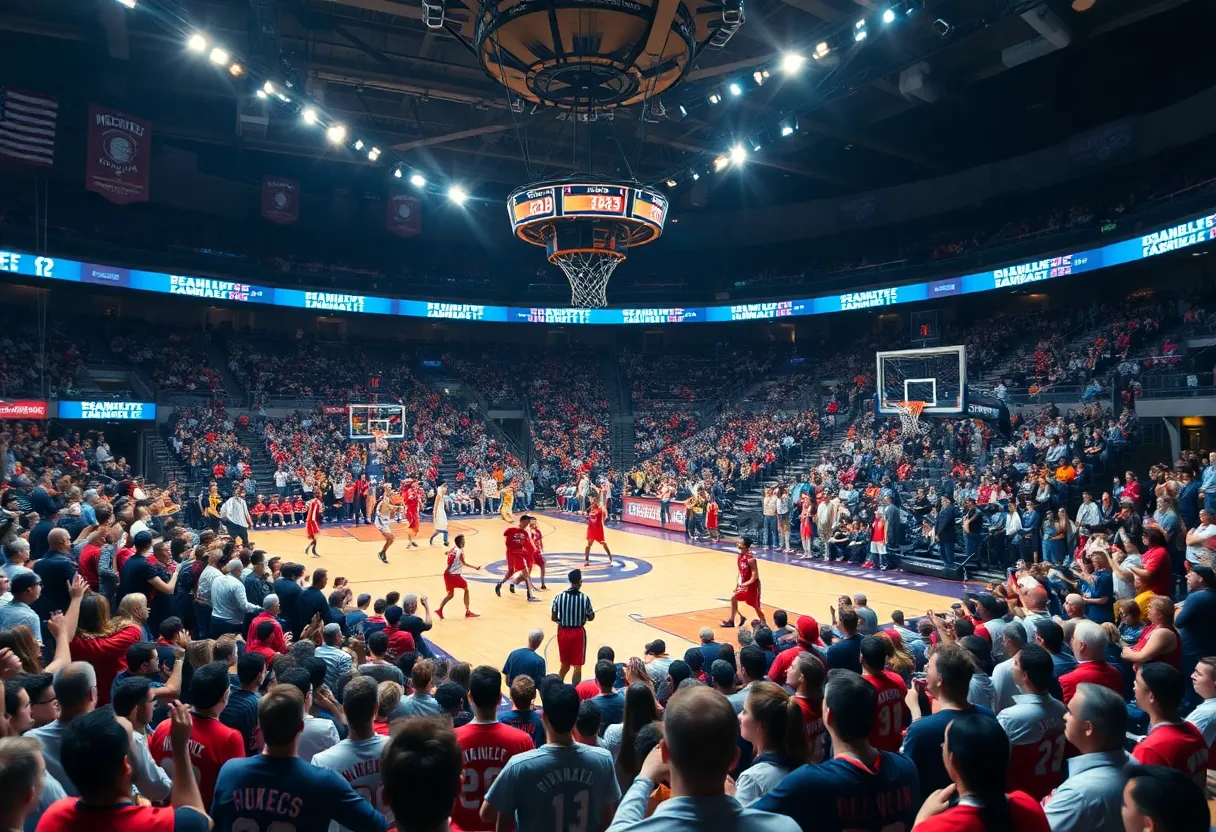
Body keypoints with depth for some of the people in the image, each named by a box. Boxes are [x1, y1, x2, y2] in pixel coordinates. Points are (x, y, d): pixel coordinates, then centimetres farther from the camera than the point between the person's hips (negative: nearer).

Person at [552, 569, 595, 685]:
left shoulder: (559, 597, -7)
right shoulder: (584, 598, -12)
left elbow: (553, 618, -2)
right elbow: (591, 618, 0)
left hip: (563, 632, 3)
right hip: (578, 633, -3)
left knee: (565, 664, 22)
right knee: (577, 666, 7)